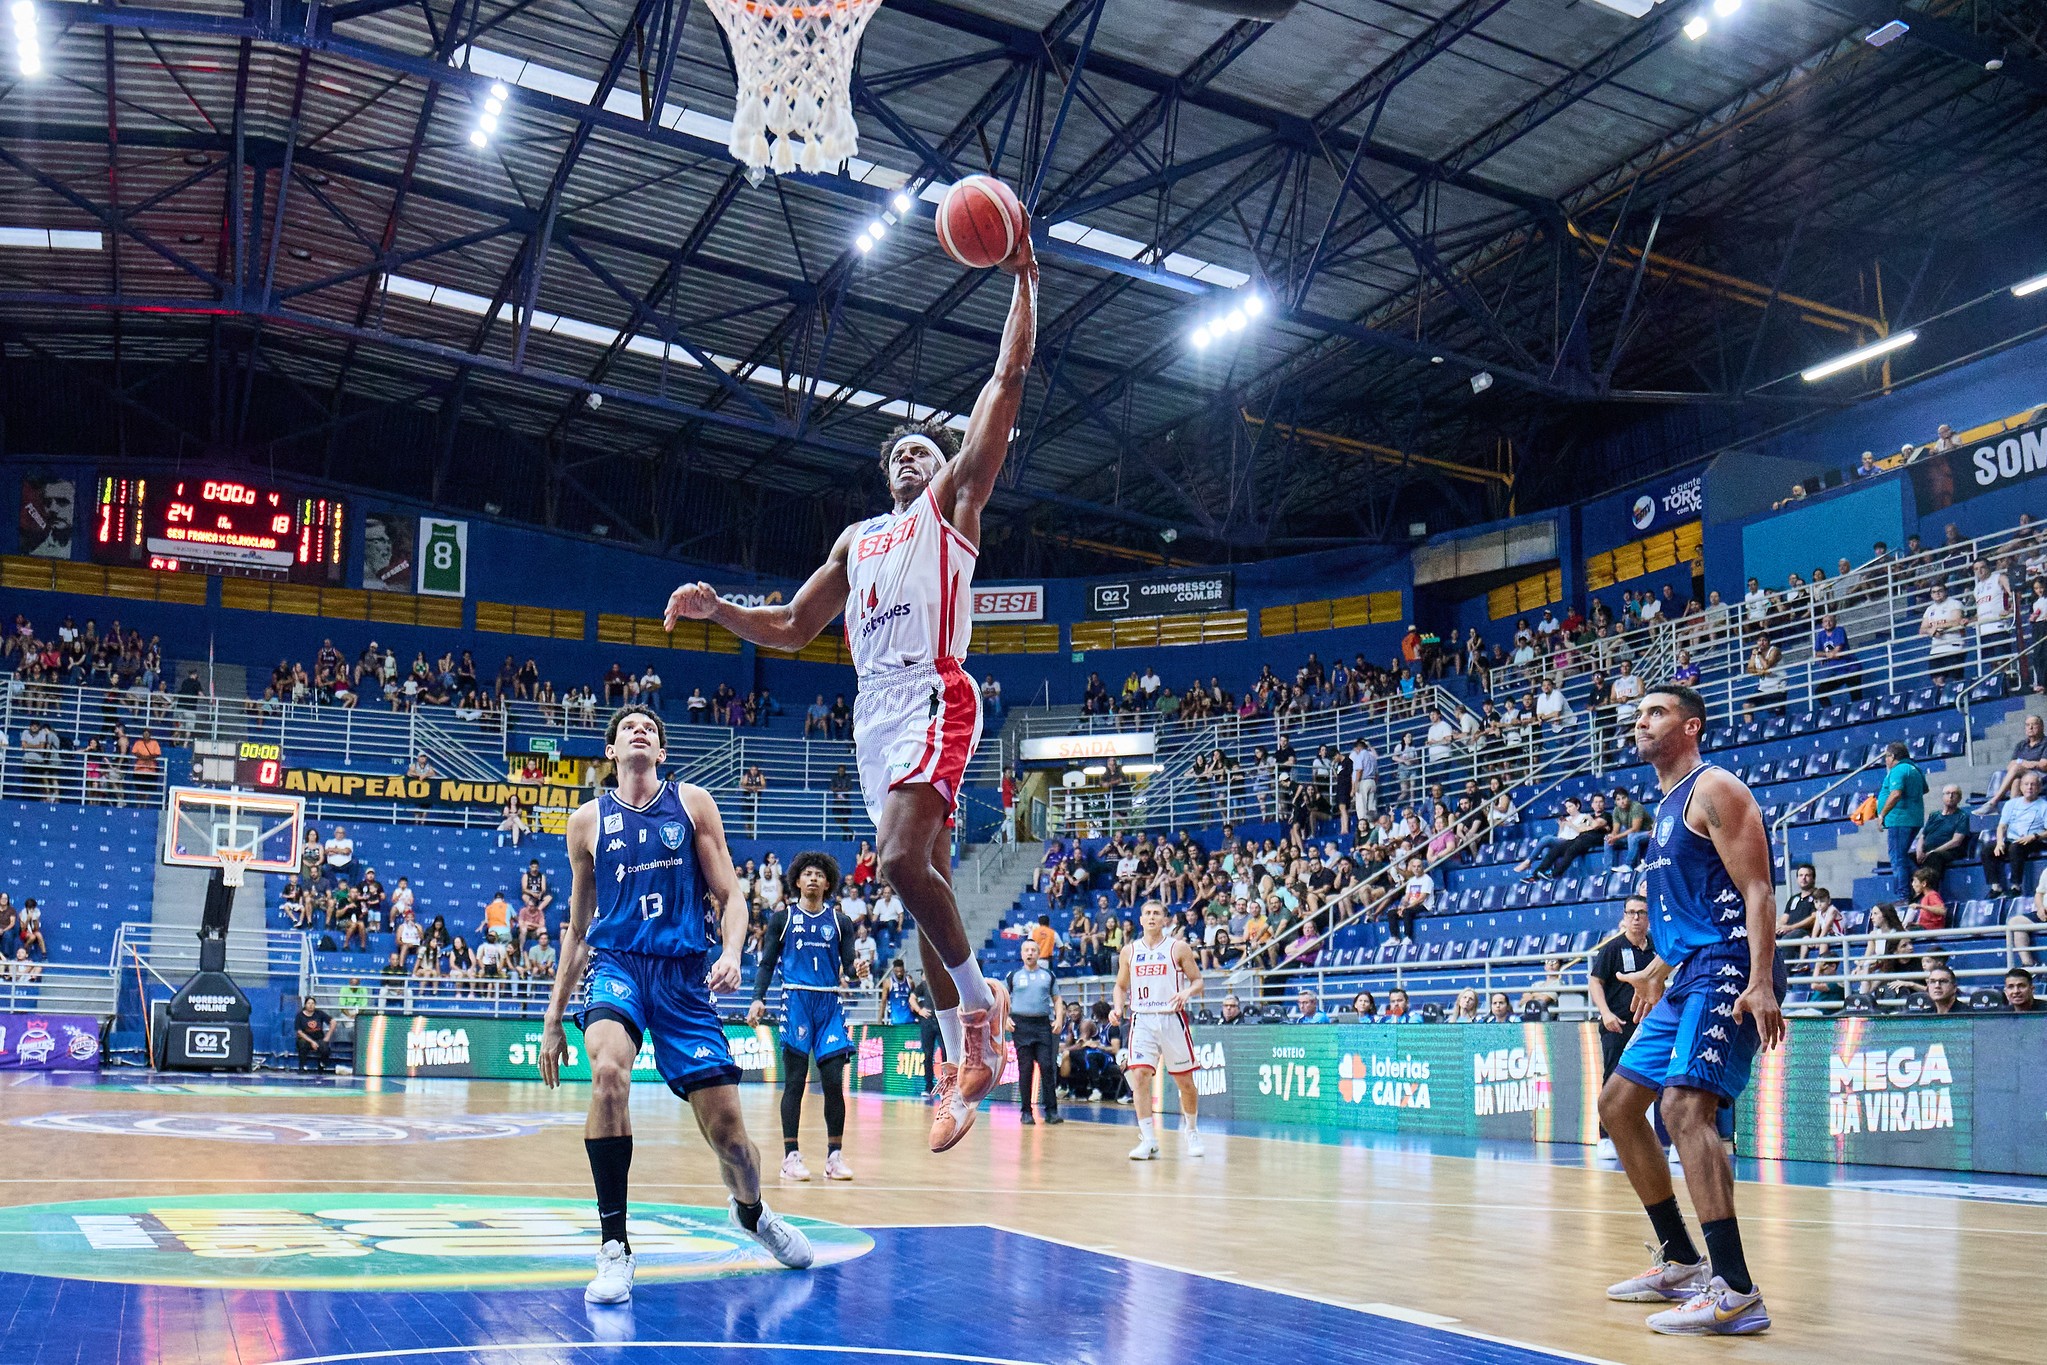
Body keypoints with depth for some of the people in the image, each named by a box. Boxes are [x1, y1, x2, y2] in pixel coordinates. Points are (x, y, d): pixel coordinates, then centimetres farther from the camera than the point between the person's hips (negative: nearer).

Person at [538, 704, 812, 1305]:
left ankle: (751, 1210, 35)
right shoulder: (589, 820, 10)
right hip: (617, 963, 0)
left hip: (685, 972, 0)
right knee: (608, 1072, -33)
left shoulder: (692, 803, 7)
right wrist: (553, 1016, 15)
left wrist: (731, 953, -16)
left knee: (727, 1131, -2)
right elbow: (577, 927, 17)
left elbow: (728, 897, 6)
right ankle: (614, 1248, -23)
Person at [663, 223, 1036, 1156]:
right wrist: (717, 608, 11)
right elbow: (791, 629, 26)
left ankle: (980, 1003, -7)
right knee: (920, 877, 6)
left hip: (932, 697, -7)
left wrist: (1022, 278, 0)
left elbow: (1008, 379, 3)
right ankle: (968, 1056, 11)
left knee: (903, 858, -24)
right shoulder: (857, 539, 26)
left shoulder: (954, 500, 11)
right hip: (875, 708, 7)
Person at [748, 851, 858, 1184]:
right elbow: (767, 964, 8)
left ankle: (835, 1155, 5)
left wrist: (854, 972, -14)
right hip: (796, 1002, -2)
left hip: (830, 1005, 2)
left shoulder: (840, 922, 13)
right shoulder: (782, 919, 9)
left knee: (834, 1081, -3)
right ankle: (791, 1155, 1)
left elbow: (848, 968, 9)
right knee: (795, 1081, -4)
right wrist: (758, 998, -6)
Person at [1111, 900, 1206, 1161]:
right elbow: (1121, 986, 18)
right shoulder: (1129, 951, 8)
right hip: (1142, 1020, 2)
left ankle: (1191, 1132, 29)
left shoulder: (1178, 948, 0)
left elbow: (1198, 982, 3)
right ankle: (1148, 1140, -9)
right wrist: (1117, 1007, -1)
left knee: (1185, 1080, 6)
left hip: (1172, 1019, -1)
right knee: (1139, 1075, -13)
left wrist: (1187, 992, -19)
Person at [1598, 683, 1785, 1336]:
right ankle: (1681, 1261, 20)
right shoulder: (1666, 805, 20)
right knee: (1618, 1102, 12)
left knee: (1685, 1106, -24)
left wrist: (1760, 982, -27)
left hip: (1726, 972, -11)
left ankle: (1736, 1293, -24)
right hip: (1687, 977, 11)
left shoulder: (1714, 788, -8)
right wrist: (1657, 971, 37)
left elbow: (1755, 891, -16)